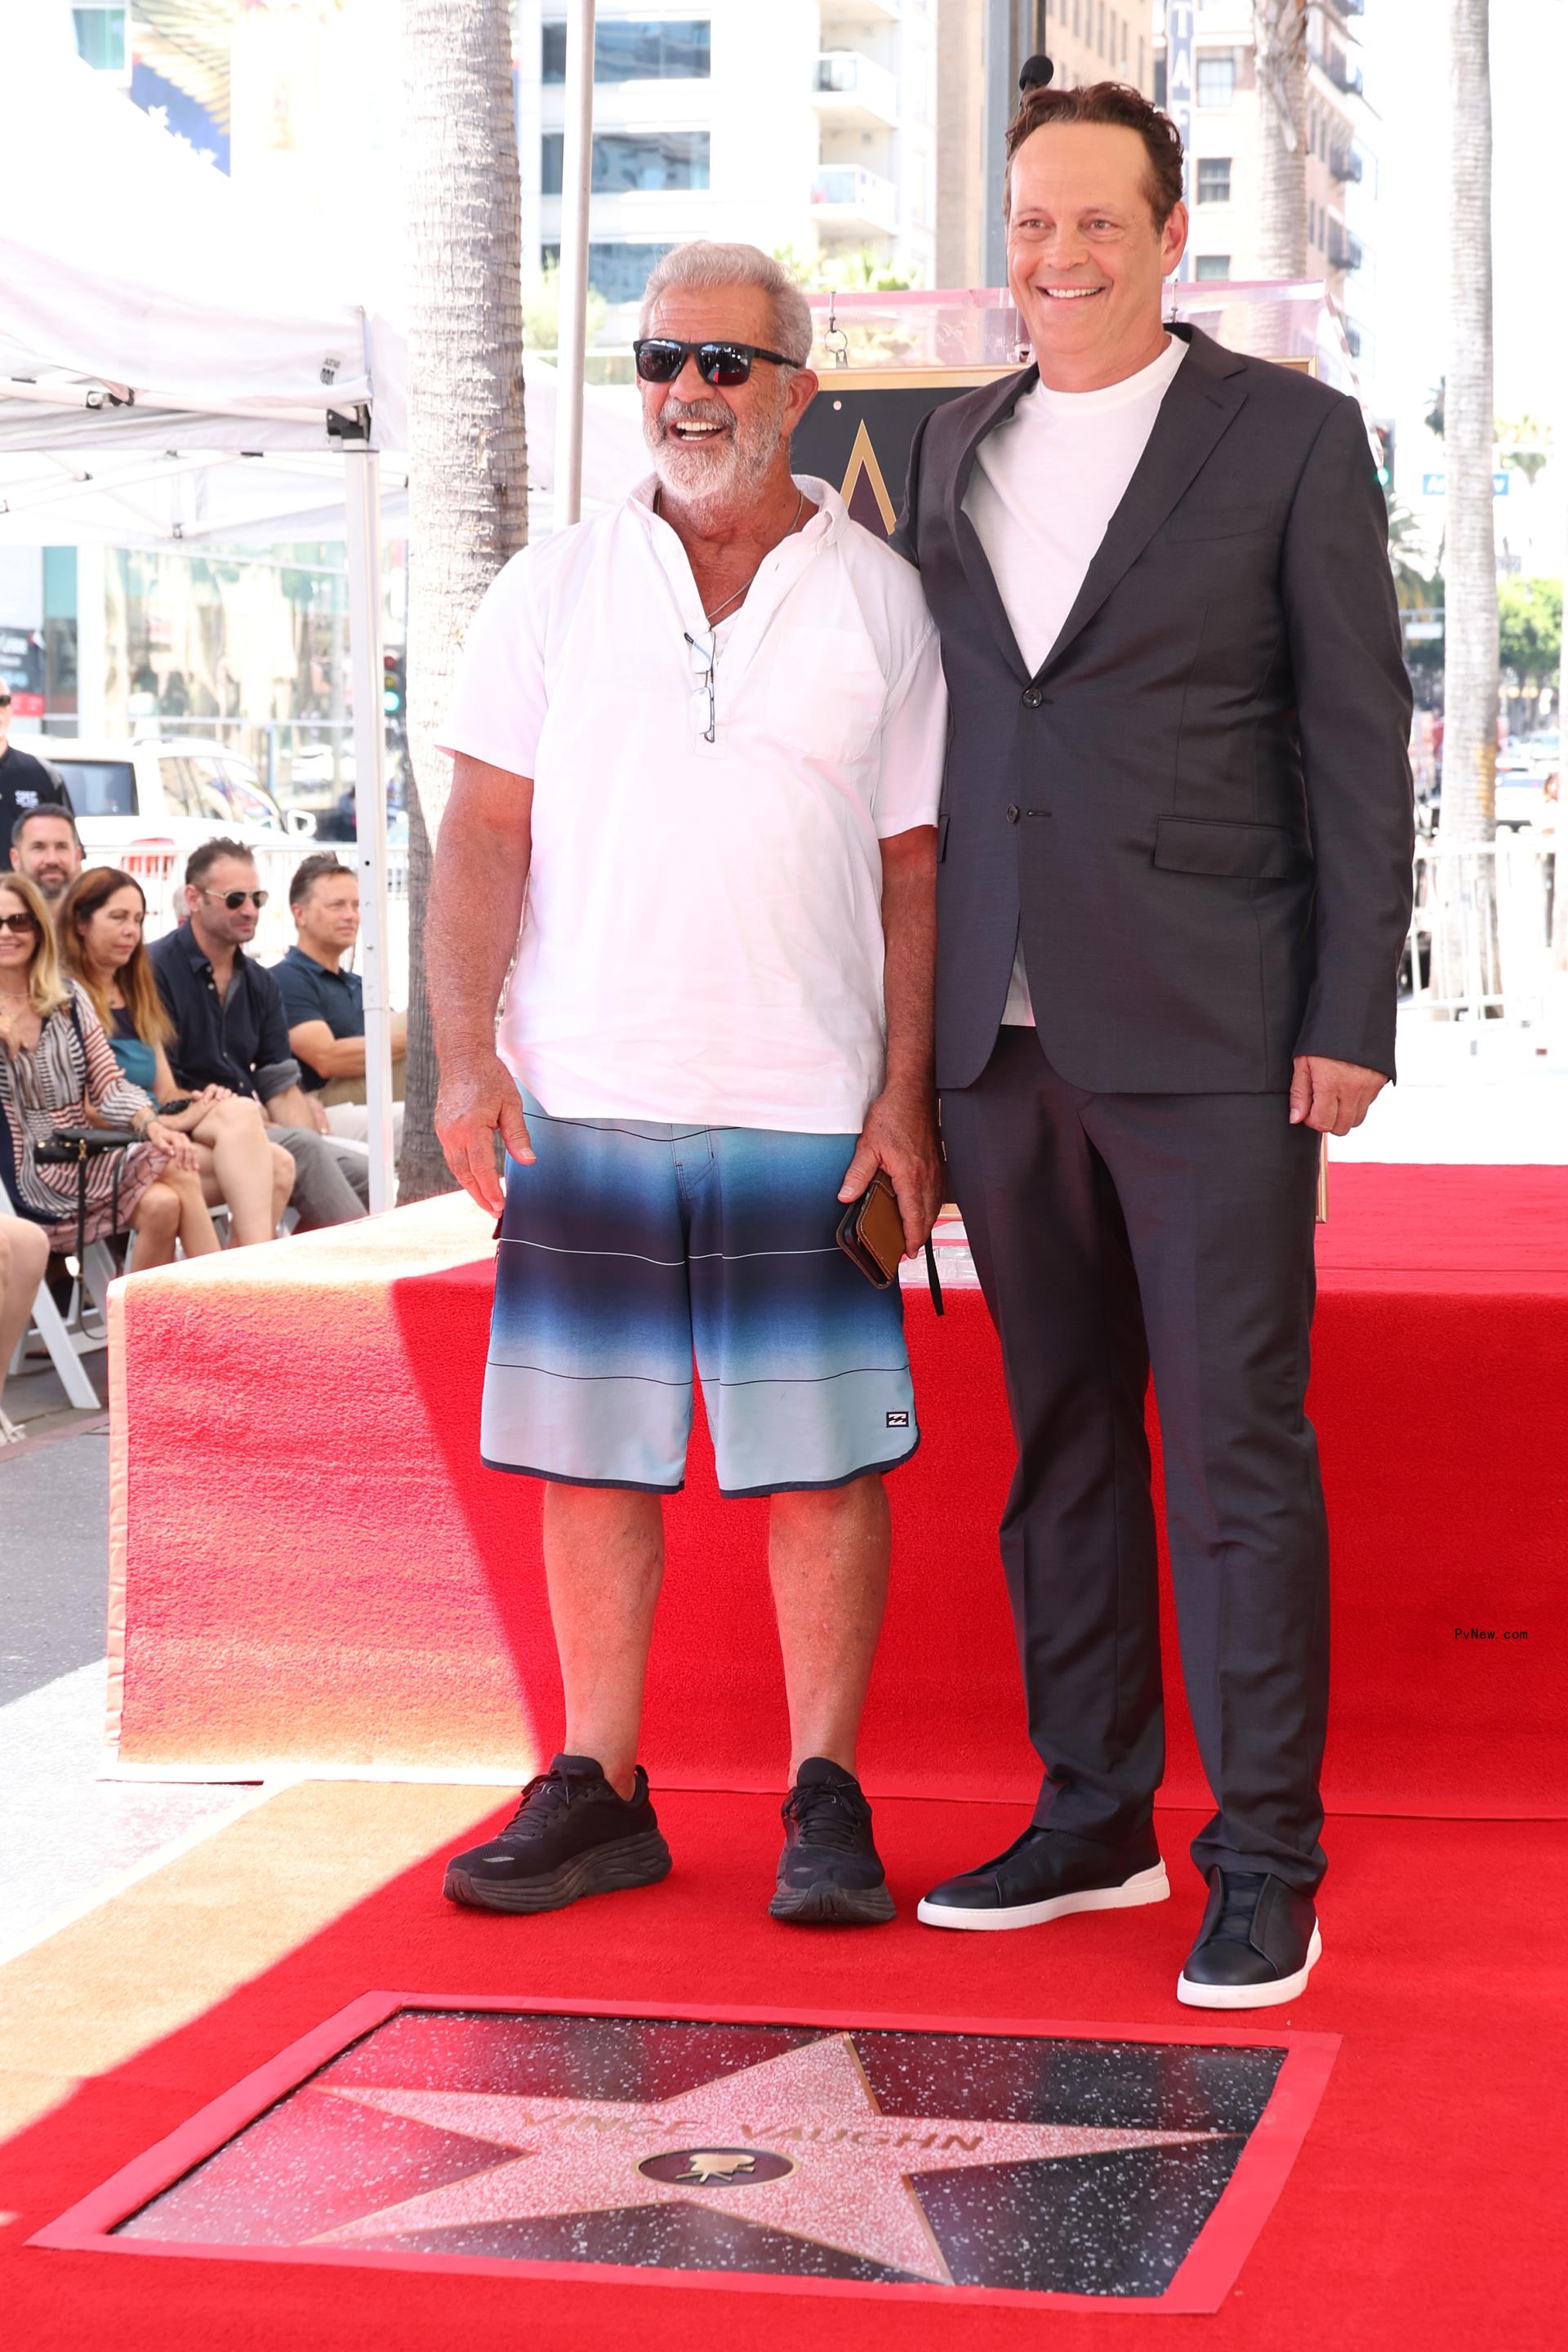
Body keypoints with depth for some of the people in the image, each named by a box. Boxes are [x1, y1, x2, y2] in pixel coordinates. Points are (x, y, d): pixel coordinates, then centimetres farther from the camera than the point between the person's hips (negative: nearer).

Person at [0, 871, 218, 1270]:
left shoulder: (70, 998, 12)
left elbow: (109, 1086, 5)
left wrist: (152, 1126, -14)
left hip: (82, 1159, 4)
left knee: (162, 1205, -26)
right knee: (178, 1174, -24)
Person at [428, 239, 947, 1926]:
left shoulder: (882, 603, 6)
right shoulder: (553, 594, 8)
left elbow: (914, 871, 5)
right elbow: (484, 837, 5)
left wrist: (906, 1093, -3)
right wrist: (464, 1051, -7)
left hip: (810, 1110, -1)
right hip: (585, 1098, 2)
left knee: (824, 1461, 0)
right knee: (588, 1454, 5)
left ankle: (824, 1799, 9)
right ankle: (597, 1791, 14)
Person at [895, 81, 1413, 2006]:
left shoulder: (1291, 437, 0)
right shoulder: (954, 450, 14)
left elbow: (1358, 742, -2)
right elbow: (931, 739, 16)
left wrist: (1349, 1021, -8)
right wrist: (913, 1019, 11)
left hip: (1207, 1033, -5)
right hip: (1002, 1033, 5)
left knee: (1235, 1446, -4)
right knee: (1059, 1437, 11)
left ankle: (1263, 1866, 4)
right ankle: (1092, 1821, 22)